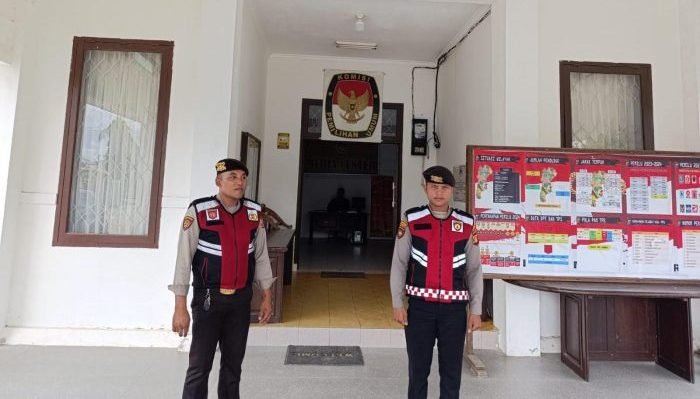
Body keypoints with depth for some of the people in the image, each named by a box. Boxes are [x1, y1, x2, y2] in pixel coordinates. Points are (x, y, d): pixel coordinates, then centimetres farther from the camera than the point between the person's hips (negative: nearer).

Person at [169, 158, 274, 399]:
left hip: (241, 298, 4)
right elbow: (184, 259, -12)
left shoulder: (254, 213, -2)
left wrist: (267, 297, 8)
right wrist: (180, 307, -11)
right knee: (200, 365, 3)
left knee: (234, 363, 17)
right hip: (209, 298, -4)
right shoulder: (198, 211, -14)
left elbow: (261, 256, 5)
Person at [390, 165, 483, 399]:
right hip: (420, 306, -1)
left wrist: (476, 310, 3)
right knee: (418, 370, 13)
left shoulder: (467, 224, 1)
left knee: (452, 372, 14)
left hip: (454, 308, 1)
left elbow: (474, 270, 4)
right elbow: (399, 264, -1)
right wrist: (397, 303, -3)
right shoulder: (411, 220, -3)